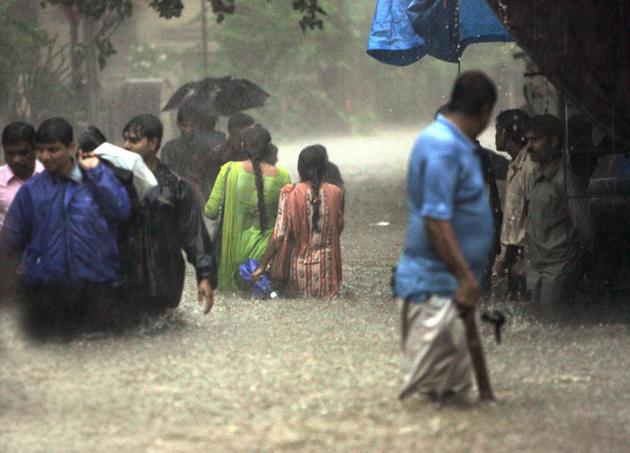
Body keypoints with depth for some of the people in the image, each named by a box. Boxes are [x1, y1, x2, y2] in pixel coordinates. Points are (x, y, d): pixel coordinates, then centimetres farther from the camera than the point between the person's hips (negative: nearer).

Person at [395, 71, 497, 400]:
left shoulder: (454, 144, 13)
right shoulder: (444, 148, -19)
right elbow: (435, 220, -25)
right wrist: (466, 278, -26)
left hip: (449, 285, 10)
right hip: (435, 286, -10)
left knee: (453, 386, 16)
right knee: (432, 388, -7)